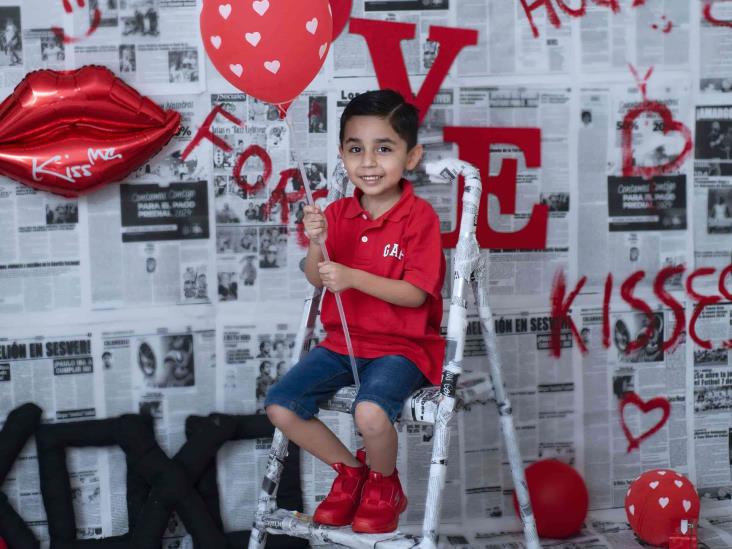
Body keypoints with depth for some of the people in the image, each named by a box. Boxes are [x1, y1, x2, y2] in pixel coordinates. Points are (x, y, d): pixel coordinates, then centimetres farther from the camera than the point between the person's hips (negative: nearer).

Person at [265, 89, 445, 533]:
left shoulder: (420, 216, -11)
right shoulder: (339, 213, 4)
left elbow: (415, 293, -17)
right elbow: (317, 280, 7)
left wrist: (352, 277, -28)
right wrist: (317, 244, -15)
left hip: (401, 345, -6)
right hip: (342, 341, 6)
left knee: (370, 411, -33)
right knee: (280, 406, -6)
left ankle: (384, 485, 2)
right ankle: (350, 469, 17)